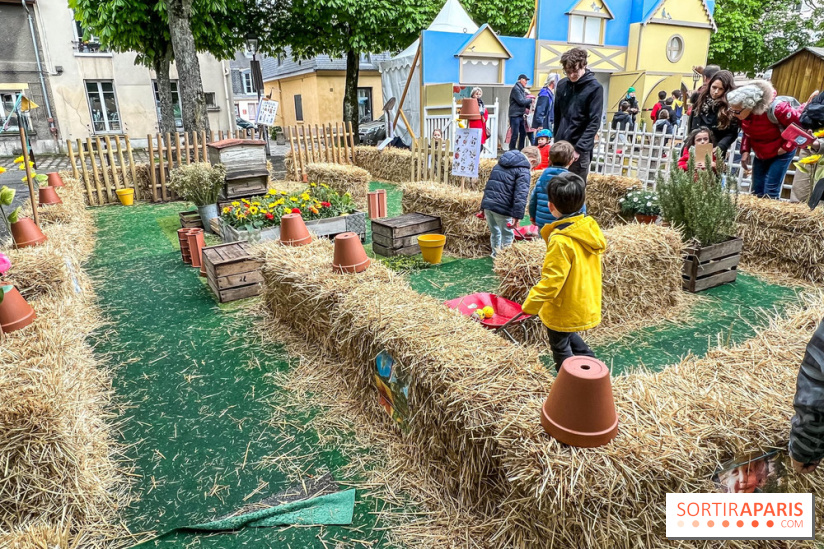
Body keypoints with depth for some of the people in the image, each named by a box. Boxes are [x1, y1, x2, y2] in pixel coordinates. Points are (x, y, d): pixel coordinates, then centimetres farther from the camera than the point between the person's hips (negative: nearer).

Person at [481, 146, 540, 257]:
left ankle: (495, 255, 33)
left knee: (494, 232, 22)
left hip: (487, 203, 7)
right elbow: (521, 194, -17)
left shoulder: (500, 164, 19)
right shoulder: (523, 171, -7)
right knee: (507, 235, 8)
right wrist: (518, 215, -19)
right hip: (502, 208, -7)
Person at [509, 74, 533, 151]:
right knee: (515, 135, -9)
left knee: (523, 133, 12)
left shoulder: (522, 90, 18)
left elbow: (524, 103, 20)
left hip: (521, 115, 9)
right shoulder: (516, 89, -10)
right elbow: (521, 101, -17)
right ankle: (511, 151, -3)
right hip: (515, 115, -9)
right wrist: (530, 100, -4)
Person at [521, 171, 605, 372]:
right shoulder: (589, 227, -5)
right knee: (569, 336, 32)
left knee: (561, 347, 14)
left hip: (566, 309, -8)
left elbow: (552, 279, -28)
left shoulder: (561, 240, -30)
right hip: (586, 302, 8)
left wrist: (531, 304, -18)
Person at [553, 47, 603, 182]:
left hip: (580, 150, -5)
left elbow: (594, 122, -11)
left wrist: (580, 148, -17)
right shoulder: (562, 85, 7)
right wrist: (556, 137, 12)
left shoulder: (595, 88, -7)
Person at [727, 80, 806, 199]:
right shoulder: (742, 113, -14)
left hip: (781, 153, -6)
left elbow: (800, 121, -20)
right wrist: (745, 151, -7)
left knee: (770, 191, -11)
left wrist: (787, 145, -19)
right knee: (756, 191, 7)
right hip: (760, 155, 6)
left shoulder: (776, 109, -33)